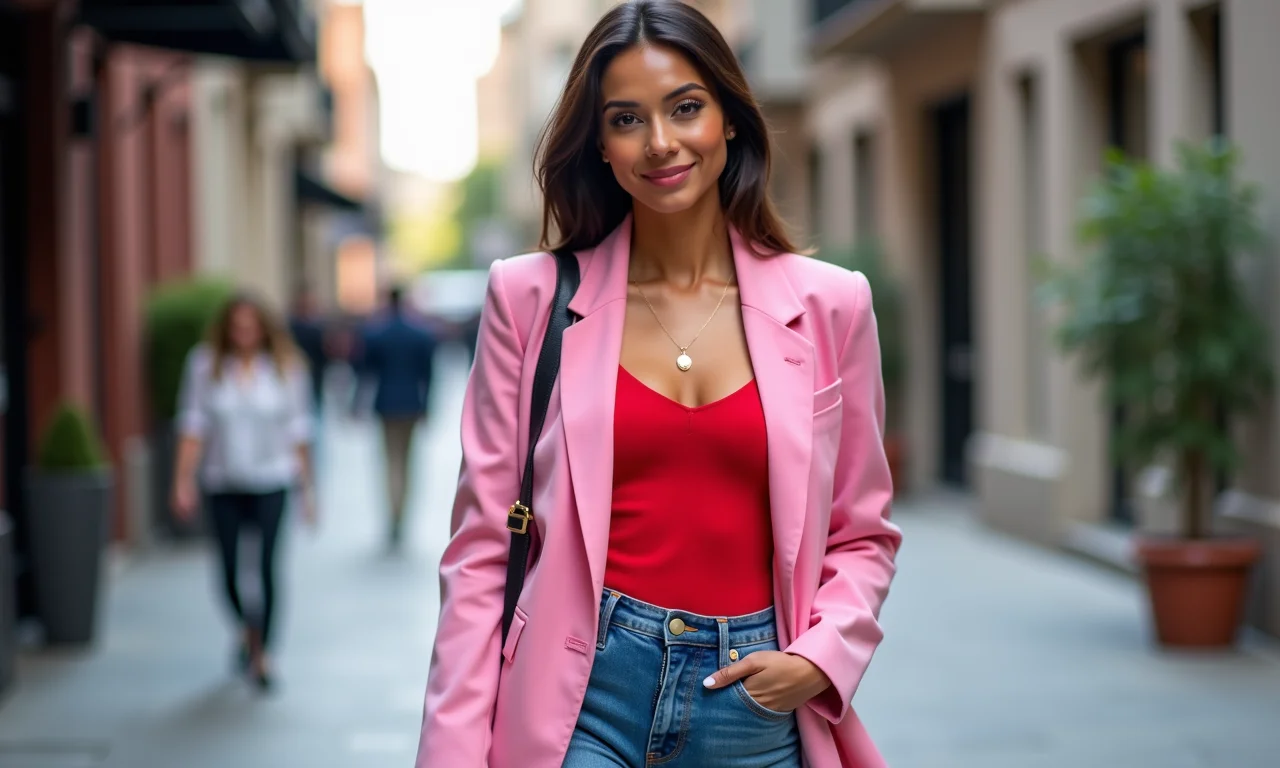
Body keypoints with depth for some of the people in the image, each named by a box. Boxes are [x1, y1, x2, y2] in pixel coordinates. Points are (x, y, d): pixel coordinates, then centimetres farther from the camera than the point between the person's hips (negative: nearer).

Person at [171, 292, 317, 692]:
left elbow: (298, 431, 5)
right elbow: (193, 425, -1)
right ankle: (247, 627, 34)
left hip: (271, 482, -1)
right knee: (230, 571, 3)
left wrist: (306, 488, 5)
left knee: (267, 566, -12)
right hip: (223, 482, 1)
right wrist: (184, 480, -9)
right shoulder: (205, 365, 0)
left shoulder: (286, 367, 1)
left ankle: (261, 654, -3)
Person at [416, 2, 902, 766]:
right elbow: (481, 547, 0)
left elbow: (862, 535, 11)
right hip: (583, 701, -1)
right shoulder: (533, 298, 0)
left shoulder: (830, 304, 3)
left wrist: (819, 660, -7)